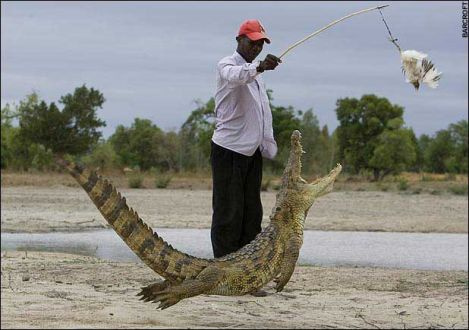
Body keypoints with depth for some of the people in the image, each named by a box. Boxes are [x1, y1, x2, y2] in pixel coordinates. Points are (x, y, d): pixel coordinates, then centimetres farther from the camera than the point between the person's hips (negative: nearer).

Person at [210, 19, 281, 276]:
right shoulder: (228, 65, -6)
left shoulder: (255, 72, 20)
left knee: (252, 212, 9)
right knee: (228, 213, -8)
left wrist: (269, 146, 19)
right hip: (228, 149, -8)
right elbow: (236, 76, -33)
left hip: (252, 152, 8)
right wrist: (259, 67, -52)